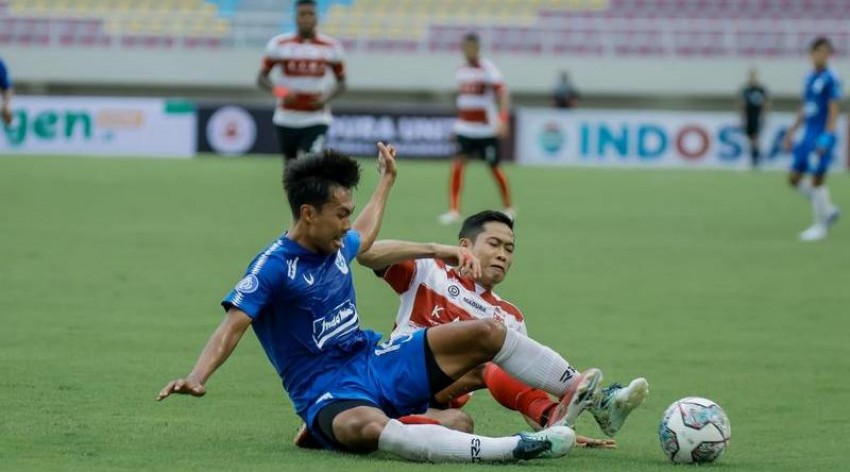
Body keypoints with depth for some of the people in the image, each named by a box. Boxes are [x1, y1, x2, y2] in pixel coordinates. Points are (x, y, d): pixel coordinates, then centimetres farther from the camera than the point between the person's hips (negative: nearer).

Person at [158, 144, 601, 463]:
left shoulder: (336, 248, 10)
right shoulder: (273, 266, -13)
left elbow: (364, 236, 36)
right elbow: (233, 326, -23)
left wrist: (386, 180, 48)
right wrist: (196, 378, -39)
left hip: (377, 361, 9)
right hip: (329, 393, -9)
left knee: (487, 333, -1)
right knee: (367, 427, -45)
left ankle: (584, 394, 8)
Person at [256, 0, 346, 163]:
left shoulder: (330, 47, 0)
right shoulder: (279, 44, -2)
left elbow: (341, 83, 10)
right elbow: (262, 77, 3)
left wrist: (326, 98, -11)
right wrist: (279, 91, -18)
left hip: (316, 119, -1)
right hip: (287, 117, 2)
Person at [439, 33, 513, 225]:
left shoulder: (488, 69, -10)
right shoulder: (461, 71, 8)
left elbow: (502, 94, -19)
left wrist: (502, 119, -32)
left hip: (486, 129, -4)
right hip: (465, 128, 4)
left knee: (494, 167, 6)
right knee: (457, 164, -13)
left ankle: (508, 208, 26)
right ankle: (454, 210, -14)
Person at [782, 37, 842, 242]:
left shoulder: (831, 79, -10)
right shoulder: (809, 78, 13)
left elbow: (834, 110, -14)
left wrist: (826, 137, -20)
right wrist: (791, 132, 20)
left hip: (822, 137, -8)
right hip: (808, 135, 8)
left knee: (817, 180, -6)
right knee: (794, 178, 7)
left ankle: (821, 226, 5)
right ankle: (828, 210, 18)